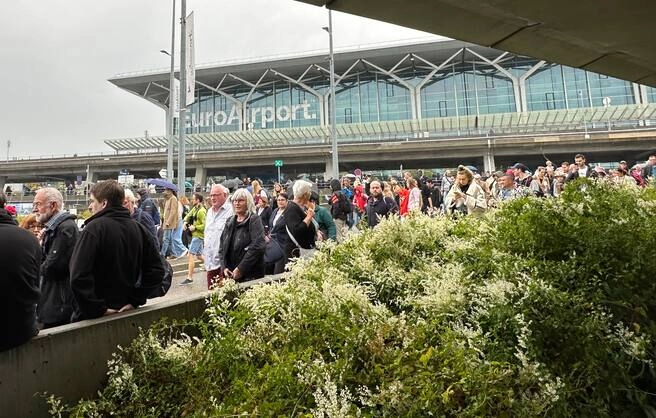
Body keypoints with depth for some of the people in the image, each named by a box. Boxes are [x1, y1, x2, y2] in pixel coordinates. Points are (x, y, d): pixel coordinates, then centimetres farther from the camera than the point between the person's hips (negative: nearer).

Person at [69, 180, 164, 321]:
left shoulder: (94, 228, -17)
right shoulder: (139, 229, 0)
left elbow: (79, 277, -25)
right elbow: (156, 270, 2)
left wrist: (97, 309, -17)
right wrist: (135, 301, 2)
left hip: (93, 317, -5)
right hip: (123, 311, 5)